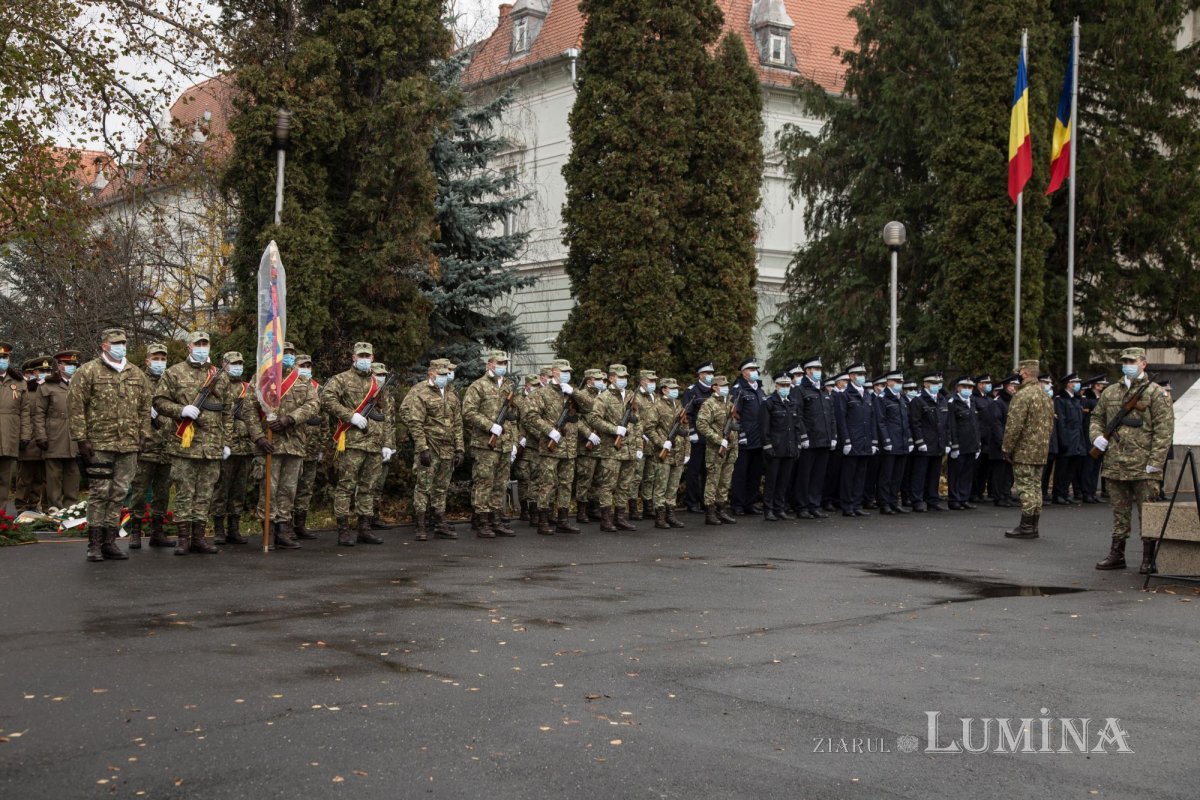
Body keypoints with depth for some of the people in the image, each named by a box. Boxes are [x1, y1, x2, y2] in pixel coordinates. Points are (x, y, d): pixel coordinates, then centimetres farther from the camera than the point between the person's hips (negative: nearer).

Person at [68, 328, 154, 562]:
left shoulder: (137, 374, 13)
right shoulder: (88, 372, -2)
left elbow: (145, 408, 17)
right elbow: (75, 406, -5)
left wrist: (143, 436, 10)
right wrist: (80, 439, -10)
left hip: (129, 446, 5)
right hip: (99, 444, -4)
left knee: (118, 494, 7)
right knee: (99, 493, -2)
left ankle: (110, 542, 14)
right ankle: (94, 544, 4)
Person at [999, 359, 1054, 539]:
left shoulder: (1022, 395, -16)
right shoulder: (1046, 396, 13)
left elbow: (1014, 425, -20)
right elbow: (1051, 424, 18)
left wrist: (1007, 448, -13)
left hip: (1024, 451, -9)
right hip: (1041, 452, 9)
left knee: (1025, 487, -5)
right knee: (1035, 487, 12)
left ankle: (1026, 528, -2)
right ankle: (1033, 527, 16)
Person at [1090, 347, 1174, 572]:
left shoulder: (1156, 393, -3)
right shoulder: (1110, 393, 13)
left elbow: (1164, 429, -8)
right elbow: (1096, 417, 24)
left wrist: (1155, 462, -14)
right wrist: (1096, 436, 1)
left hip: (1143, 467, -5)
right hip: (1115, 465, 5)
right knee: (1120, 512, 13)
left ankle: (1149, 559, 5)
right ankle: (1116, 555, 21)